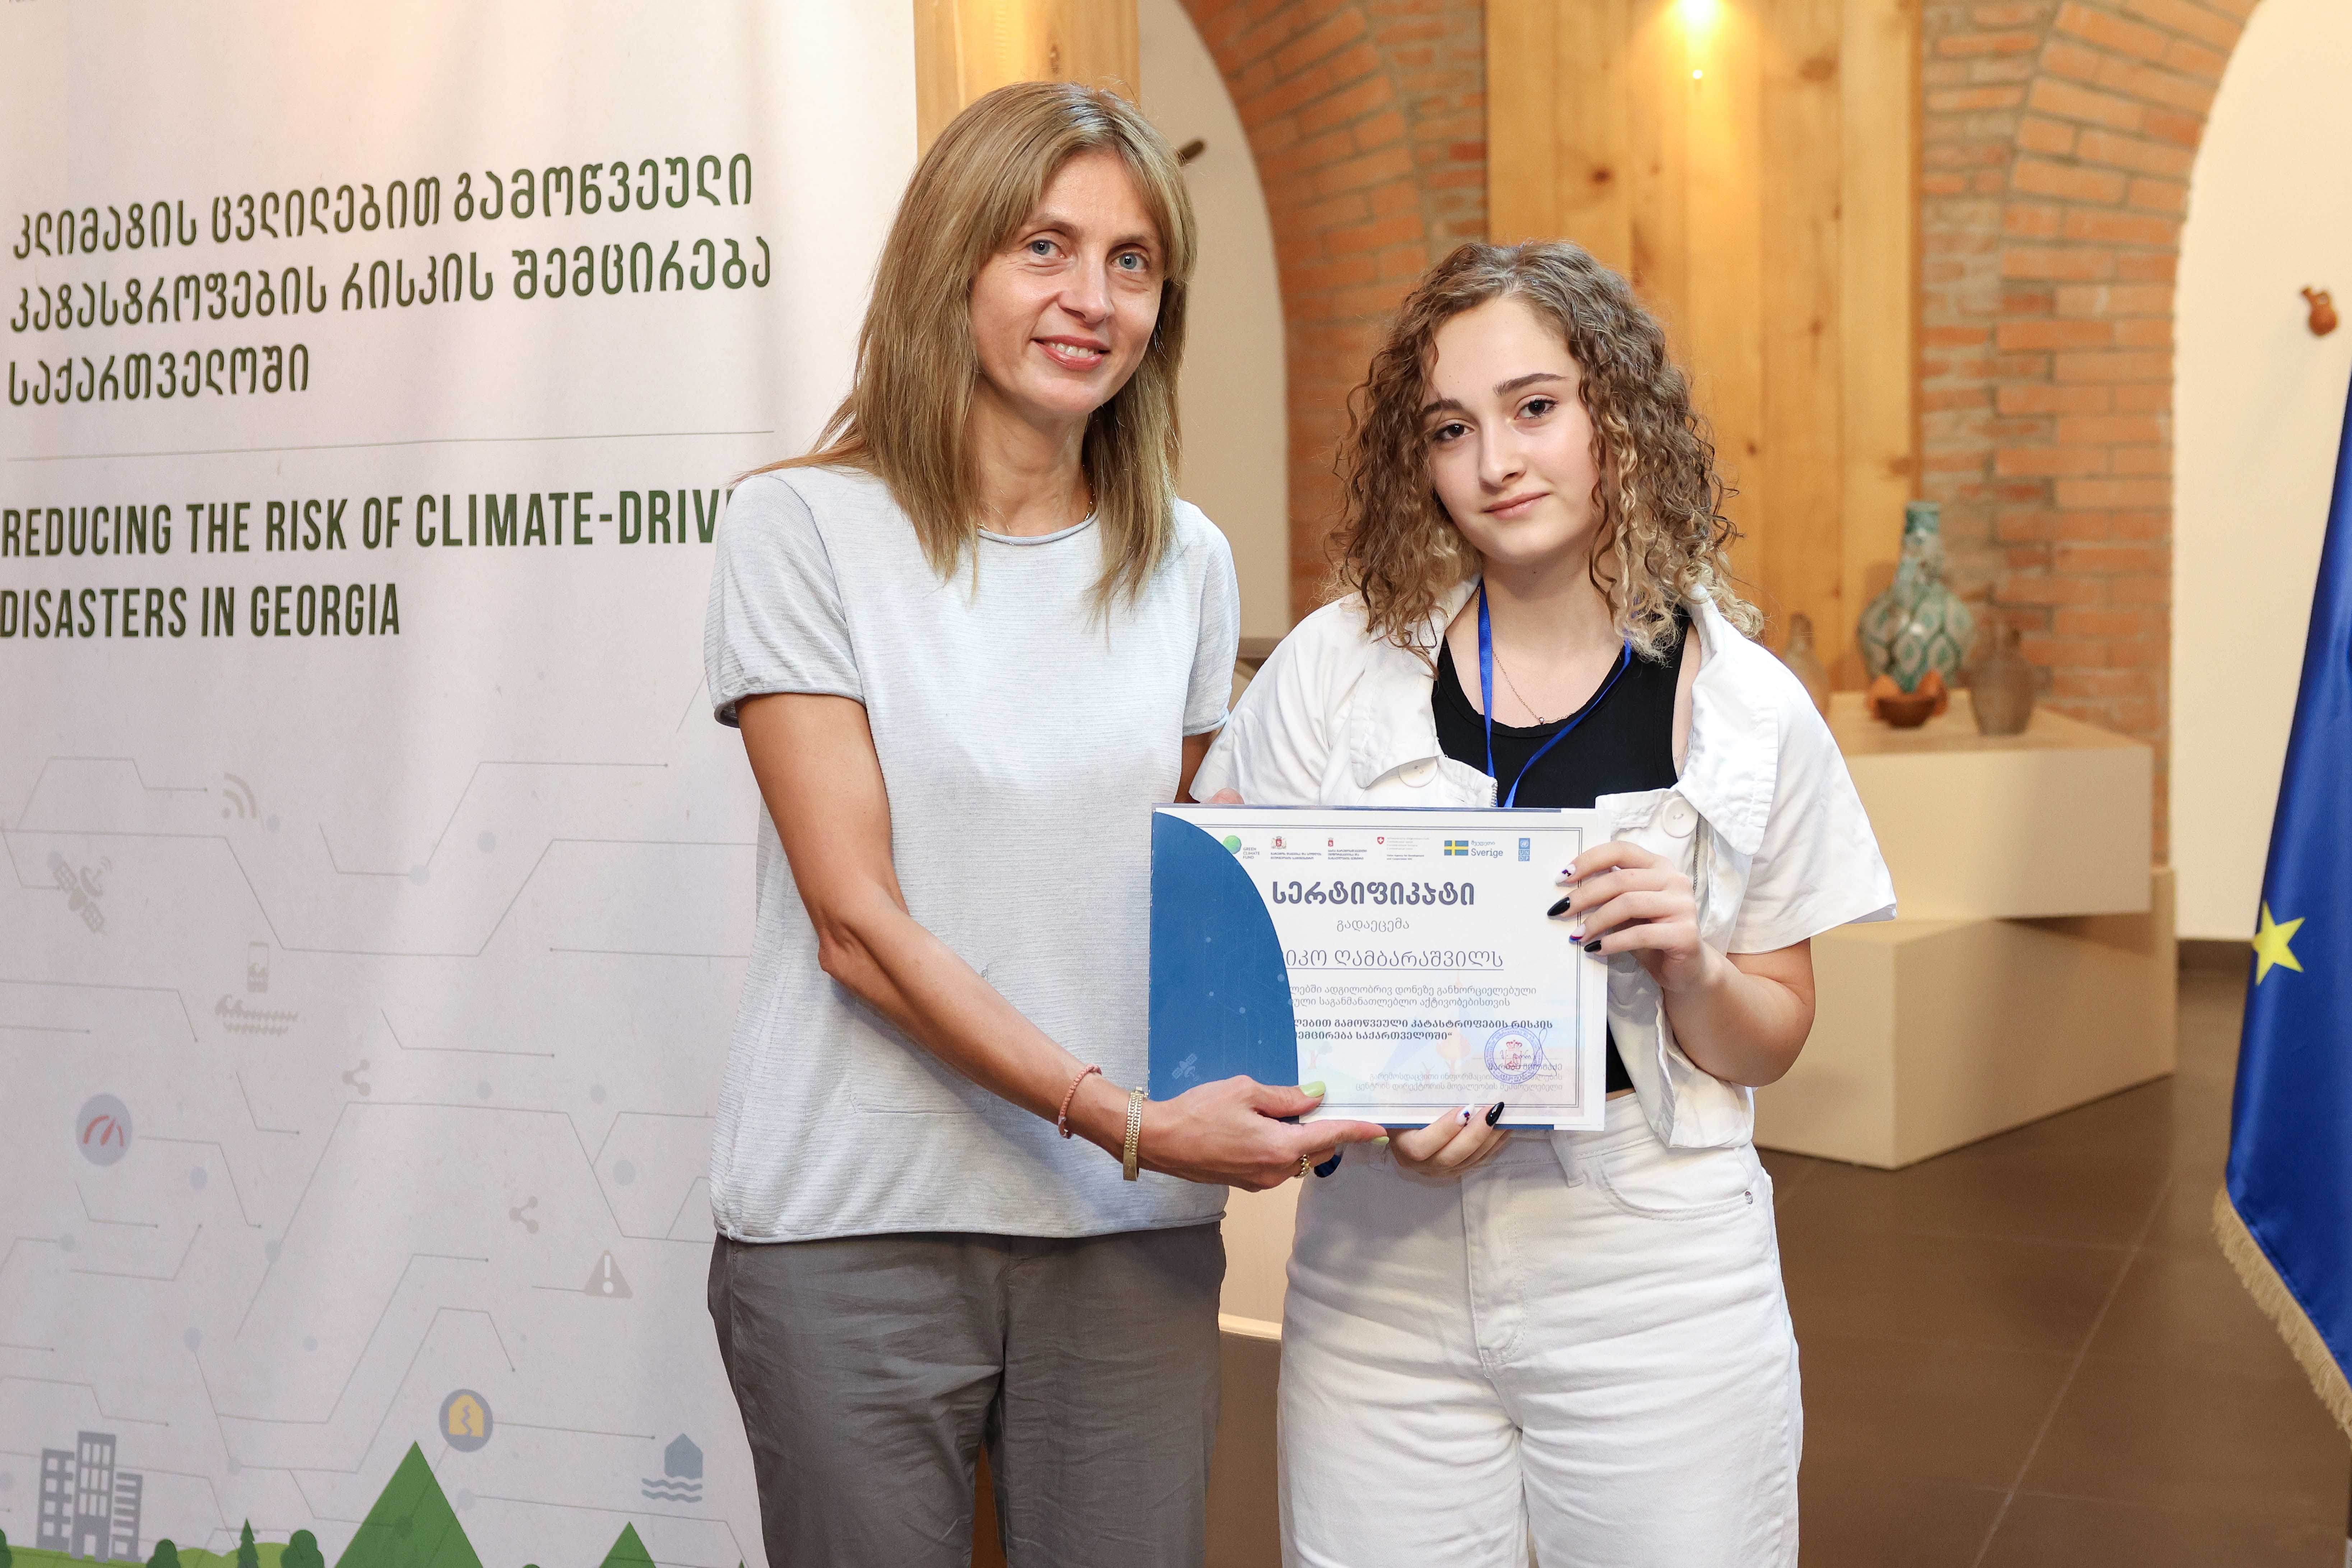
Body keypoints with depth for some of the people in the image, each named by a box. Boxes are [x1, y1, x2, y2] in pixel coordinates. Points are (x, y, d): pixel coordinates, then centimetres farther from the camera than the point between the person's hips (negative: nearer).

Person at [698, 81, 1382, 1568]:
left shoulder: (1186, 562, 8)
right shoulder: (807, 525, -5)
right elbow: (860, 927, -11)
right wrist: (1127, 1119, -19)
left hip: (1133, 1231, 4)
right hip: (860, 1229, -3)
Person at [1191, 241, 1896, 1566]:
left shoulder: (1747, 711, -1)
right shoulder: (1338, 668, 0)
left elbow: (1772, 1040, 7)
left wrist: (1688, 967, -14)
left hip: (1657, 1283, 0)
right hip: (1381, 1269, 1)